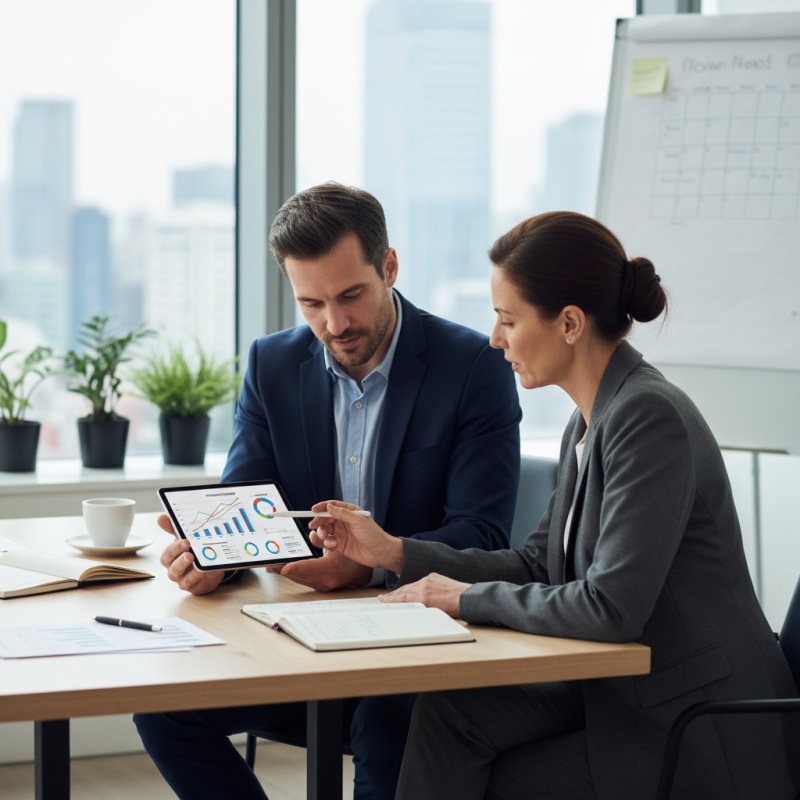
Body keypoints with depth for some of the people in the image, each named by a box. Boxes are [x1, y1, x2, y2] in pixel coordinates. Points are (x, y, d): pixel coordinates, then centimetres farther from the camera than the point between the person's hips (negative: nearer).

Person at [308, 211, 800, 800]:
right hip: (623, 690, 8)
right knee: (449, 709, -8)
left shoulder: (650, 417, -21)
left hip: (702, 739, -8)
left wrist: (468, 597, -13)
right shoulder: (590, 424, 10)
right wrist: (394, 552, 10)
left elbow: (611, 607, -26)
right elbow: (536, 565, 17)